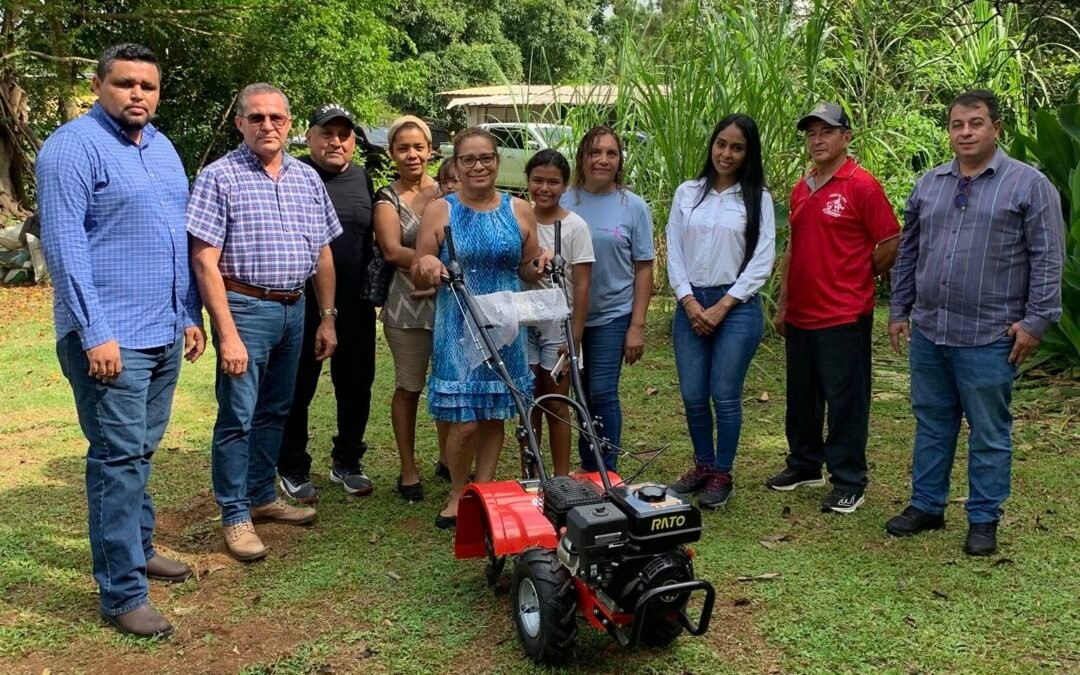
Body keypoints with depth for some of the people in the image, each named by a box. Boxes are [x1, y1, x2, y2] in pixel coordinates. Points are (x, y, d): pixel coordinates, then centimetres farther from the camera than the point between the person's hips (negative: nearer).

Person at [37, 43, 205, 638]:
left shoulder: (162, 147, 13)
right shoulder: (72, 147, -10)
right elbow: (64, 245, -15)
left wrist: (191, 315, 15)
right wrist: (96, 333, -19)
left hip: (165, 333, 7)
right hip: (110, 337, -7)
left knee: (141, 452, 17)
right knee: (118, 459, -5)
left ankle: (139, 547, 30)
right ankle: (122, 594, 2)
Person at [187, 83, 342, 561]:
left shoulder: (307, 178, 9)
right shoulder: (220, 177, -8)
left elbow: (323, 253, 14)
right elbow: (204, 261, -13)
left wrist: (326, 318, 10)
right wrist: (227, 334, -19)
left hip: (294, 309, 6)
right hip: (245, 307, -6)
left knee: (275, 411, 16)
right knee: (237, 415, -1)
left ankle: (262, 496, 30)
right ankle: (235, 515, 11)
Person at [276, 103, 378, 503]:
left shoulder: (362, 179, 11)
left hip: (355, 305, 5)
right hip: (303, 302, -5)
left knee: (356, 385, 12)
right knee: (298, 388, 5)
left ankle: (347, 462, 28)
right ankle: (293, 470, 19)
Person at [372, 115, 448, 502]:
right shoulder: (388, 199, 2)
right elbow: (392, 250, -12)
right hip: (407, 306, -3)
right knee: (409, 388, 3)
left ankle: (447, 460, 28)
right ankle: (409, 473, 13)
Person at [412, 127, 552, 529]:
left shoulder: (519, 211, 7)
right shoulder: (439, 211, 0)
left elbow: (527, 272, 16)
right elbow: (419, 280, 2)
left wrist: (540, 265, -6)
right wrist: (425, 265, -20)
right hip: (458, 327, -3)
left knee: (495, 416, 8)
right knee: (465, 421, -6)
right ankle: (458, 496, 17)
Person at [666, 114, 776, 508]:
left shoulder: (757, 198, 0)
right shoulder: (687, 193, 8)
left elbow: (762, 261, -5)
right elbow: (674, 252, 6)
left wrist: (722, 306, -10)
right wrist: (689, 301, -6)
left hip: (736, 306, -3)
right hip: (690, 304, 3)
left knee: (725, 397, 1)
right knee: (692, 396, 7)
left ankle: (722, 474, 16)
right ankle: (703, 465, 26)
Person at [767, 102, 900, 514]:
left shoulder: (862, 186, -10)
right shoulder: (801, 190, 13)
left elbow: (891, 243, -9)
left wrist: (859, 277, 3)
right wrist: (783, 303, 16)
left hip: (844, 315, -7)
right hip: (800, 314, 8)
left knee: (845, 400, 0)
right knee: (801, 397, 17)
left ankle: (849, 482, 9)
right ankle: (804, 465, 32)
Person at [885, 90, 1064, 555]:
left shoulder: (1028, 185, -4)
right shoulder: (928, 185, 10)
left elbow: (1048, 259, -6)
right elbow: (908, 255, 16)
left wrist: (1035, 321, -10)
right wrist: (899, 310, 14)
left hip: (988, 338, -5)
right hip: (928, 332, 5)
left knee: (989, 434, 6)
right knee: (931, 424, 15)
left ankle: (983, 520, 18)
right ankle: (926, 505, 28)